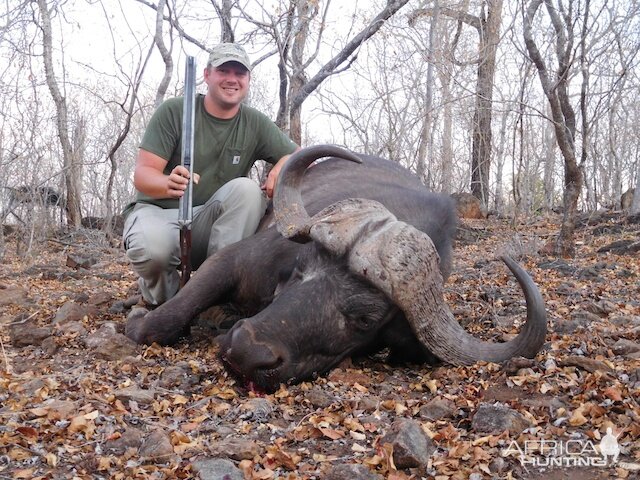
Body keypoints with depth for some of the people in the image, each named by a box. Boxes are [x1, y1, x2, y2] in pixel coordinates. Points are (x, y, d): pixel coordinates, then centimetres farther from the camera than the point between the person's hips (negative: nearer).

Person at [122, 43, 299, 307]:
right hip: (158, 211, -2)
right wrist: (168, 184, -38)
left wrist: (282, 167, -24)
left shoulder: (256, 124, 3)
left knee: (246, 189, -26)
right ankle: (161, 294, -1)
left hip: (210, 222, 2)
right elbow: (142, 174, -13)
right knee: (151, 246, -37)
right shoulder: (174, 111, -5)